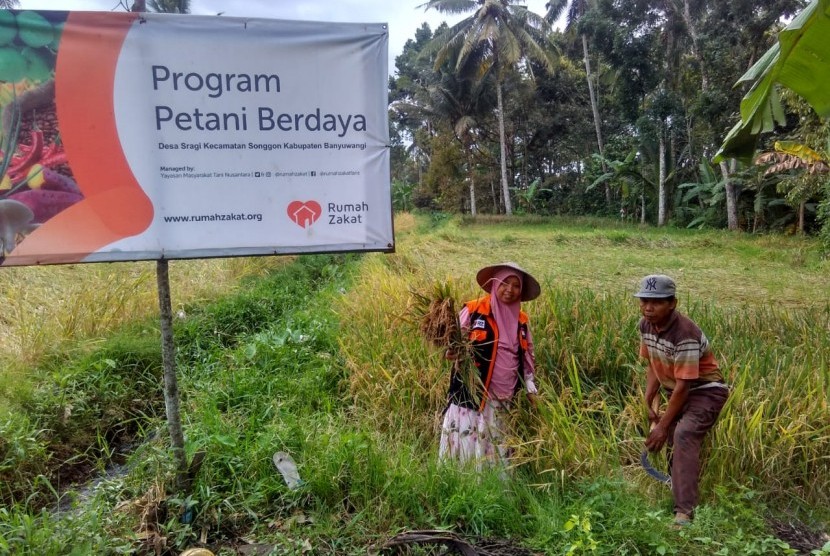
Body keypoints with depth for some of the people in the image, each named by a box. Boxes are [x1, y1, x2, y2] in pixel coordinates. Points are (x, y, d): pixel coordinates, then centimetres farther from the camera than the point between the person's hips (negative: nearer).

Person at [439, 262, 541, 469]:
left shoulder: (521, 320, 10)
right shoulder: (473, 310, -6)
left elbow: (527, 357, 18)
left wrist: (531, 389, 13)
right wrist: (453, 352, -24)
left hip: (504, 398, 4)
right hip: (472, 393, -4)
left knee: (496, 449, 9)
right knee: (465, 443, -2)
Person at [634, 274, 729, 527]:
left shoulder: (685, 334, -31)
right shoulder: (646, 325, -7)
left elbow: (683, 386, -28)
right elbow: (653, 366, 6)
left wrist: (663, 425, -22)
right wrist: (648, 404, -1)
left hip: (705, 391, -8)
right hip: (678, 392, 8)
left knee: (684, 435, -29)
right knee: (673, 443, 17)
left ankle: (685, 511, -30)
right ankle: (678, 495, 44)